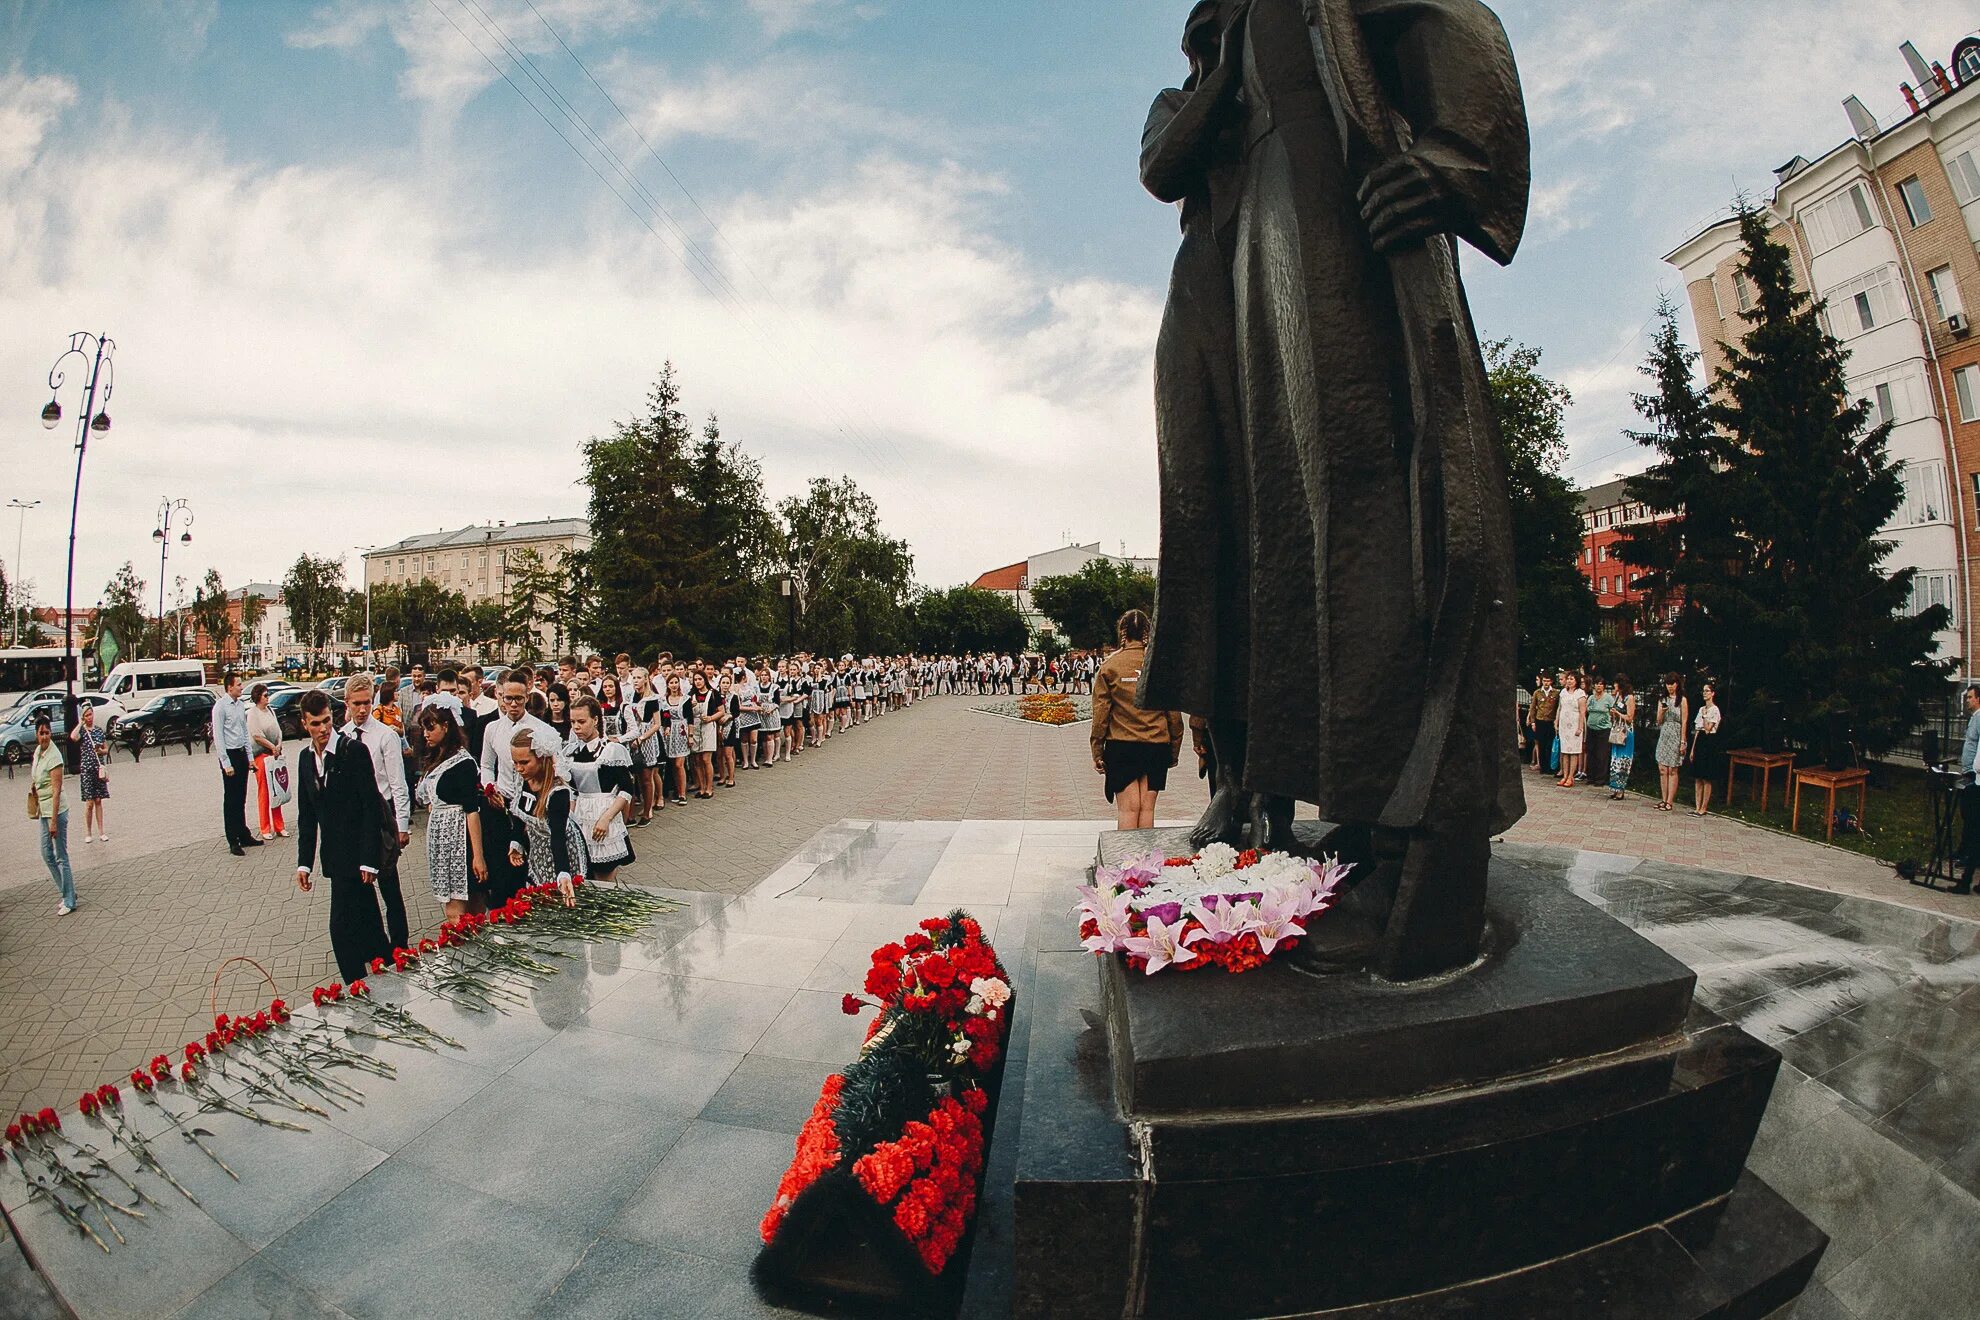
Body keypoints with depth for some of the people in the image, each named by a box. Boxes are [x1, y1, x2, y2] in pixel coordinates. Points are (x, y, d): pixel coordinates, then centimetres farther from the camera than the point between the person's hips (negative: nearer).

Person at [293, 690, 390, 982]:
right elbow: (306, 815, 12)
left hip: (354, 855, -7)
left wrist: (368, 859, -17)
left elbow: (372, 807, -15)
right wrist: (304, 862, 8)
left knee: (342, 925, -5)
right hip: (334, 855, 7)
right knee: (365, 917, 17)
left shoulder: (354, 751, -13)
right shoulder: (305, 758, 8)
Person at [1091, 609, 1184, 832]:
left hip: (1121, 746, -1)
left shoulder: (1110, 665, -1)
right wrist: (1174, 751, 11)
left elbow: (1101, 713, -3)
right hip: (1157, 746, 1)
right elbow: (1174, 714, 3)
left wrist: (1097, 752, 2)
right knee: (1147, 808, 6)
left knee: (1128, 809, 2)